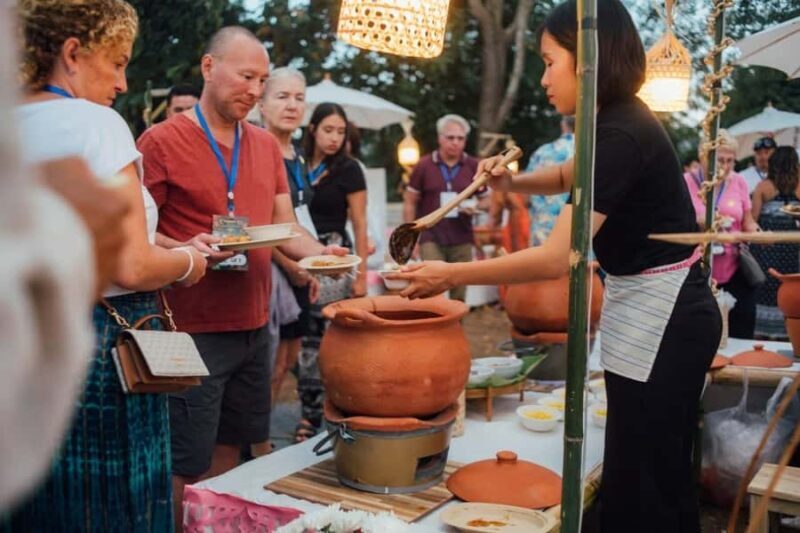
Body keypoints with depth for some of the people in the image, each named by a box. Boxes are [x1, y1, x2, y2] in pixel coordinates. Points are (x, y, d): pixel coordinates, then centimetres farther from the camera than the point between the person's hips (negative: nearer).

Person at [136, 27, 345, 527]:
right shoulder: (162, 140, -9)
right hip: (193, 331, -6)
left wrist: (319, 252, -9)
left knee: (229, 451, 19)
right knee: (187, 466, 3)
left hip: (255, 327, 6)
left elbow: (285, 227, 11)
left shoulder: (268, 145, 9)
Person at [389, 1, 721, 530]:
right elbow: (571, 174, 28)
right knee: (662, 474, 21)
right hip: (662, 311, 10)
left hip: (658, 317, -10)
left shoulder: (620, 135, -23)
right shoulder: (622, 120, 7)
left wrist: (451, 274, -20)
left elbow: (556, 258, -27)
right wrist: (514, 182, 8)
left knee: (637, 486, 0)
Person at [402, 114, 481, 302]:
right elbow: (410, 202, 3)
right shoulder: (424, 166, 0)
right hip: (431, 237, -2)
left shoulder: (474, 167, 3)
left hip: (462, 239, 2)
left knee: (459, 294, 9)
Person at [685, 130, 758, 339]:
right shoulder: (686, 183, -3)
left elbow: (748, 223, 12)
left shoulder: (738, 181, 6)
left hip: (736, 274, 2)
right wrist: (698, 222, -21)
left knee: (741, 336, 4)